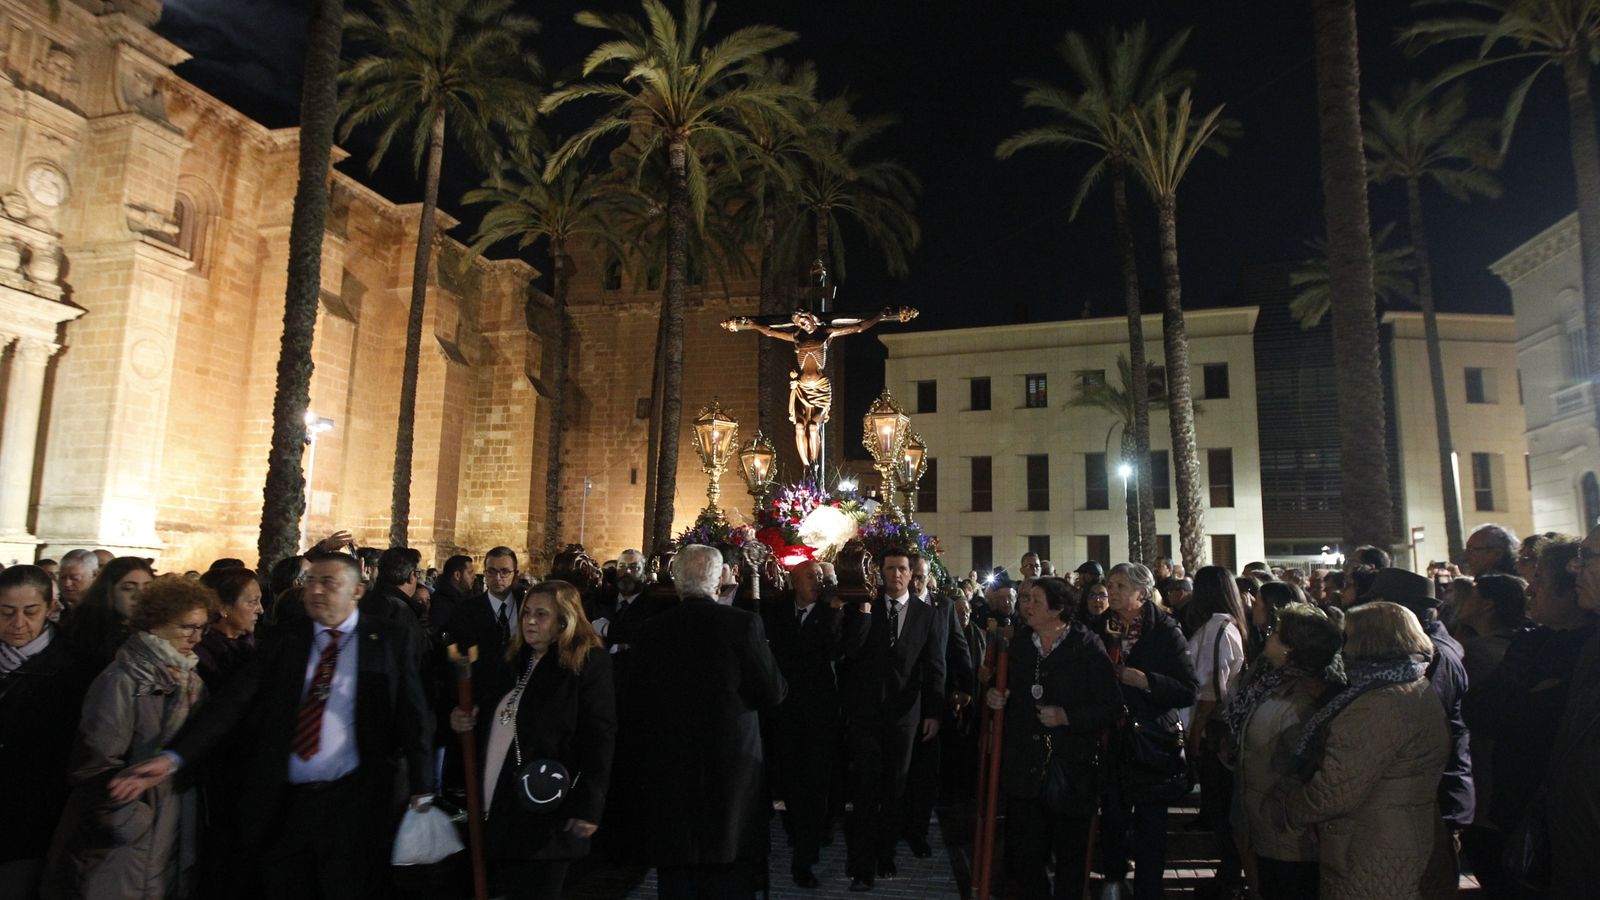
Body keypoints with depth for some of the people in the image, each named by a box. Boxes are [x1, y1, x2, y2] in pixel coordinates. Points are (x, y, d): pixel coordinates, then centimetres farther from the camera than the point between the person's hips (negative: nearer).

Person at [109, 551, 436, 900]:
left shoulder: (392, 639, -1)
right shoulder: (283, 641, 7)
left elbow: (413, 716, -2)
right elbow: (233, 703, -3)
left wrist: (421, 791, -6)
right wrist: (173, 758, -17)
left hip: (353, 806, -3)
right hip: (282, 805, 3)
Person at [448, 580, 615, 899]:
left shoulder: (588, 664, -9)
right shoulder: (512, 660, 13)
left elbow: (599, 738, -15)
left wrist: (588, 806, -19)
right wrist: (463, 720, 3)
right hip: (498, 808, 7)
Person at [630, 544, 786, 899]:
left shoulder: (650, 630, -2)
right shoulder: (743, 623, -12)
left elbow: (639, 703, 5)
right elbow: (773, 693, -9)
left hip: (669, 765, 3)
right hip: (732, 764, -2)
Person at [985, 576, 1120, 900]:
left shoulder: (1087, 647, -8)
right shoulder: (1017, 644, 7)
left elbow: (1111, 705, -11)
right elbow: (1005, 693, 19)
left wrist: (1067, 716, -20)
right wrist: (994, 698, -2)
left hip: (1071, 772, -4)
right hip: (1024, 769, 4)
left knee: (1070, 856, 11)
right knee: (1024, 857, 9)